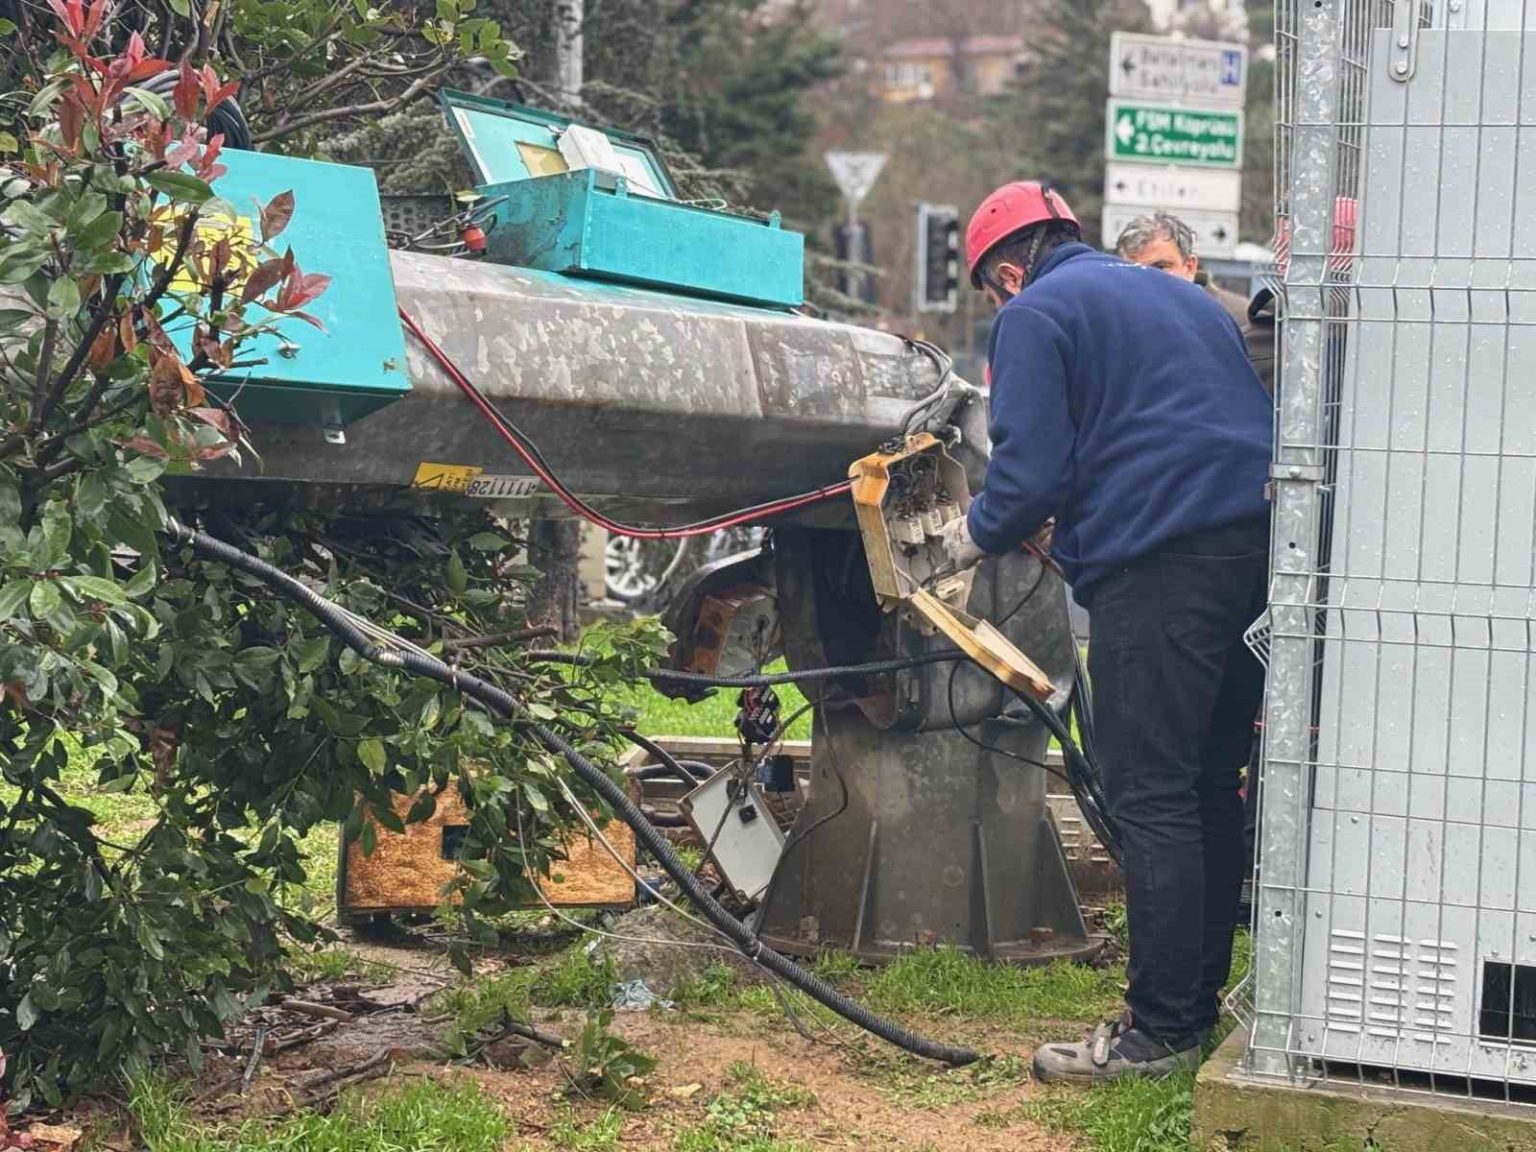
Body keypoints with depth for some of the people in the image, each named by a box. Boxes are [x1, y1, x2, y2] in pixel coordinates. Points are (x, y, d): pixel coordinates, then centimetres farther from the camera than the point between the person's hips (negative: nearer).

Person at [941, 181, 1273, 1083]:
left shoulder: (1035, 316, 2)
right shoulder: (1185, 298, 27)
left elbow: (1032, 470, -8)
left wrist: (978, 535, 12)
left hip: (1161, 561, -8)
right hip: (1261, 547, 8)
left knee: (1152, 799, -6)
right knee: (1211, 788, 15)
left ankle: (1161, 1031, -6)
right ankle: (1199, 999, 23)